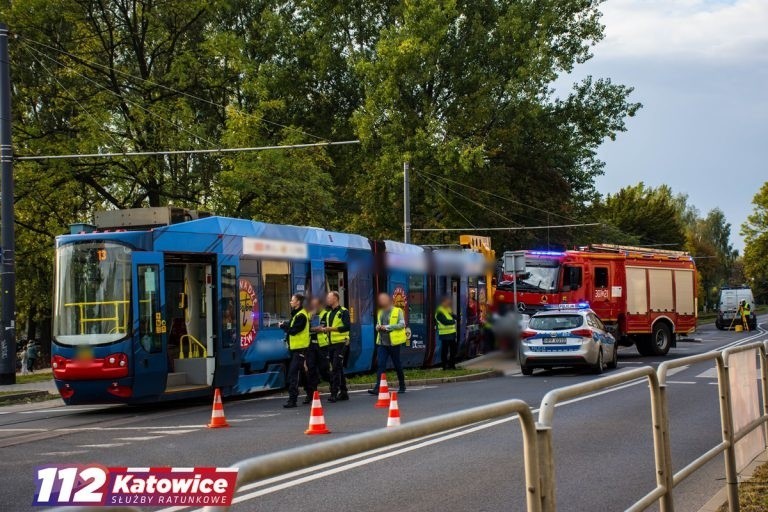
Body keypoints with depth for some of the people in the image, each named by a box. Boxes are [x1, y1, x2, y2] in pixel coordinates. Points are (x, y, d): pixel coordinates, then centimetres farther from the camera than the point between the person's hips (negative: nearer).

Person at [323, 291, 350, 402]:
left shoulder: (343, 312, -7)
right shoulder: (329, 313, 18)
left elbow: (347, 327, -17)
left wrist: (332, 328, -23)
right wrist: (324, 329, 1)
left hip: (340, 343, -8)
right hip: (331, 343, 8)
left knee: (336, 369, -12)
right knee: (338, 369, 11)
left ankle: (334, 393, -12)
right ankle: (343, 392, 17)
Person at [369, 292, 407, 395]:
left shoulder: (397, 311, -3)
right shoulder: (380, 312, 16)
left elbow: (402, 324, -11)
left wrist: (387, 327, -17)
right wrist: (378, 327, 3)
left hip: (393, 342, -5)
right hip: (382, 342, 5)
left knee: (397, 365, 6)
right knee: (381, 365, -6)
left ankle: (402, 386, 21)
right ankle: (378, 388, -13)